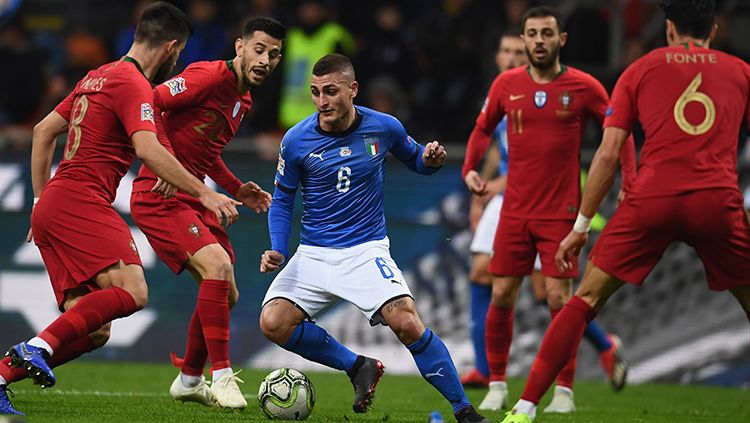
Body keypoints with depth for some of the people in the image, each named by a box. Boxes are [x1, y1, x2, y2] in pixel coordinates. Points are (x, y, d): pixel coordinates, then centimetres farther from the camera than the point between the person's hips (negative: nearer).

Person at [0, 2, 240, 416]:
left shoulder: (98, 77, 22)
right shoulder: (133, 84, -7)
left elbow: (43, 131, 27)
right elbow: (148, 150, -21)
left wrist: (42, 200, 28)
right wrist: (204, 193, -20)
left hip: (52, 207, 10)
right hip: (81, 203, -10)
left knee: (95, 331, 3)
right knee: (132, 291, -25)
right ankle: (40, 345, -29)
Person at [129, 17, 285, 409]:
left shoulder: (243, 100, 14)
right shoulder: (209, 76, -14)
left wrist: (237, 189, 12)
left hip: (193, 199, 10)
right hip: (159, 197, -10)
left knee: (226, 295, 11)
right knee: (217, 265, -25)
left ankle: (189, 380, 30)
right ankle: (222, 377, -19)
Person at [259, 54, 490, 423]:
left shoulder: (384, 128, -5)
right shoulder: (296, 140, -7)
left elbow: (414, 159, 14)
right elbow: (282, 199, 7)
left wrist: (431, 160, -11)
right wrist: (277, 250, -8)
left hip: (366, 250, -2)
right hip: (313, 254, 2)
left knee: (407, 323, -23)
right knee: (273, 323, -19)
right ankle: (358, 367, 2)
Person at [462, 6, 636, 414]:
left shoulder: (583, 87, -5)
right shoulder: (506, 84, 2)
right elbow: (483, 128, 17)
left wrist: (628, 180, -7)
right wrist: (470, 168, 1)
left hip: (561, 211, -3)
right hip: (515, 209, 3)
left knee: (559, 298, -8)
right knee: (501, 297, 0)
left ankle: (564, 390, 3)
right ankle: (497, 385, 13)